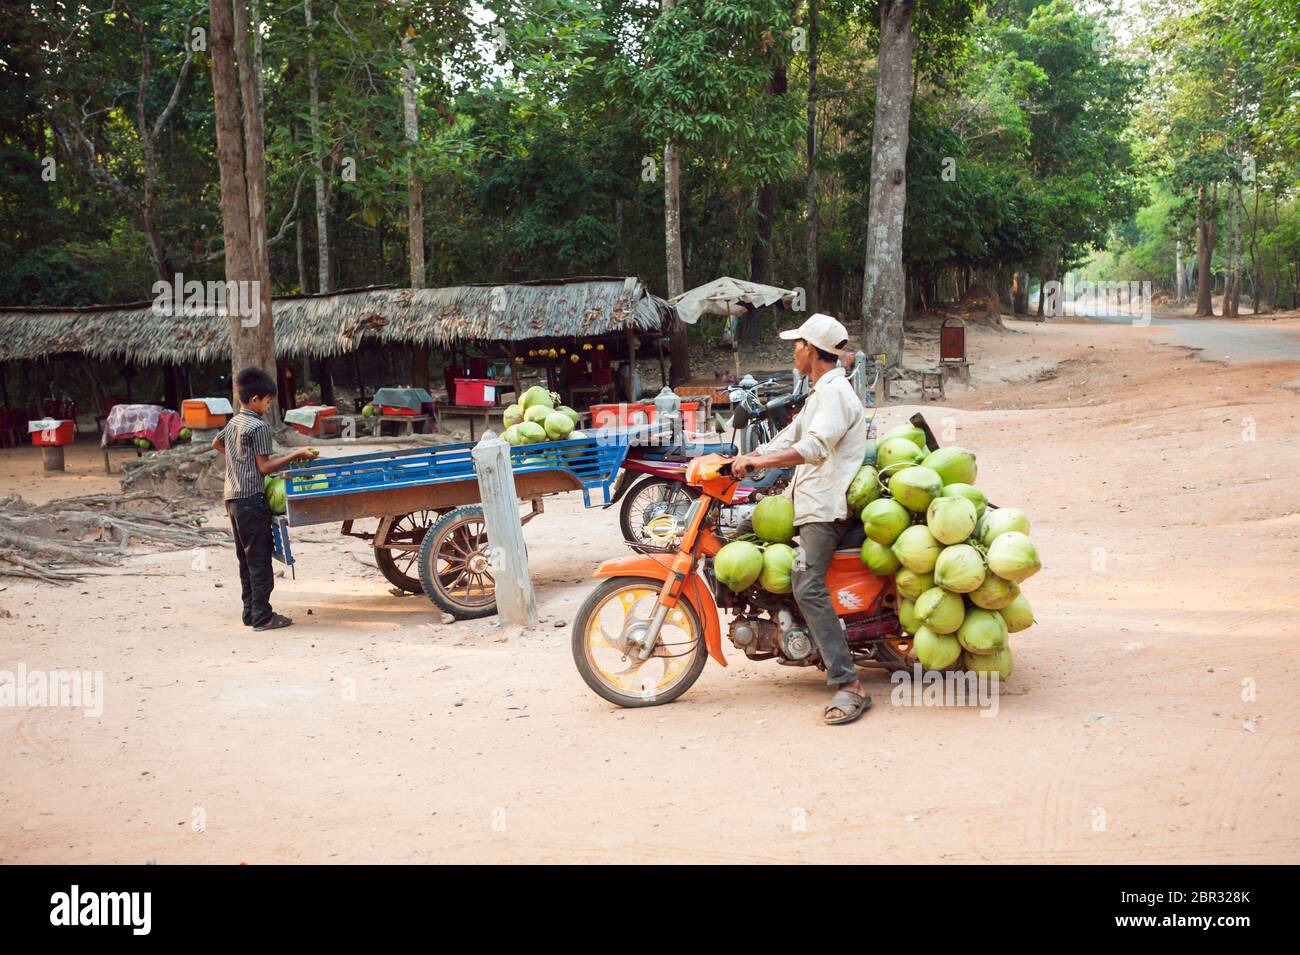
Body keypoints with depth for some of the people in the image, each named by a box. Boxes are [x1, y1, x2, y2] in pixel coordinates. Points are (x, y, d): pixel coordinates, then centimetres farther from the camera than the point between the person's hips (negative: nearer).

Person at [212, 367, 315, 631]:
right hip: (251, 498, -9)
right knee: (260, 559, -6)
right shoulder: (259, 426, -12)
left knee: (246, 559, 13)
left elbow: (216, 443, 34)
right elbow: (264, 466, -13)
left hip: (232, 498, 9)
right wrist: (295, 455, -10)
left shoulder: (233, 423, 14)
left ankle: (250, 612, 16)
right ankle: (262, 616, -5)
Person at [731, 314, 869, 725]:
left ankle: (849, 685, -27)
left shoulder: (835, 392, -13)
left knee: (808, 586, -22)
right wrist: (741, 460, 14)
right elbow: (788, 439, 24)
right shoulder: (819, 393, 22)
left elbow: (814, 448, -28)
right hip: (809, 501, 12)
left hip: (826, 506, -12)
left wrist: (756, 461, -29)